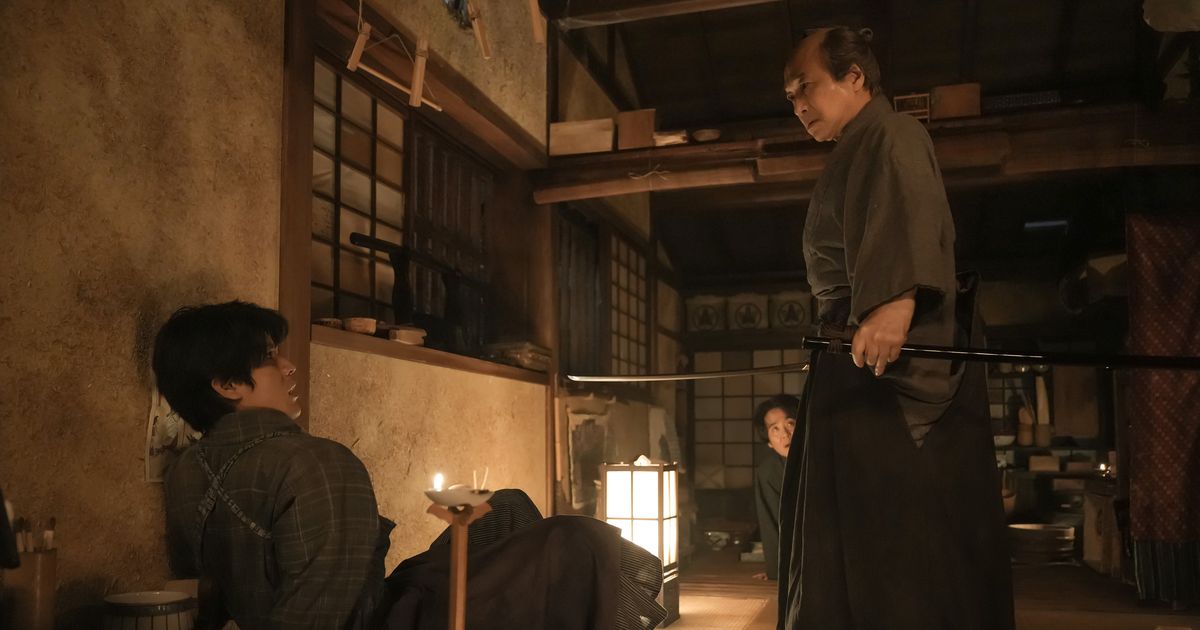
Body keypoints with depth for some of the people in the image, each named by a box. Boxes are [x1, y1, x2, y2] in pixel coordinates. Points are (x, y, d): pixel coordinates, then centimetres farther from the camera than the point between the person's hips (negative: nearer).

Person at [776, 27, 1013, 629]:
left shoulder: (891, 135, -2)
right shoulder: (856, 156, 27)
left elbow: (910, 218, -24)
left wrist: (896, 299, -40)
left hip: (894, 357, -10)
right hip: (862, 360, 10)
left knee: (902, 531, -12)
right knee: (860, 534, 10)